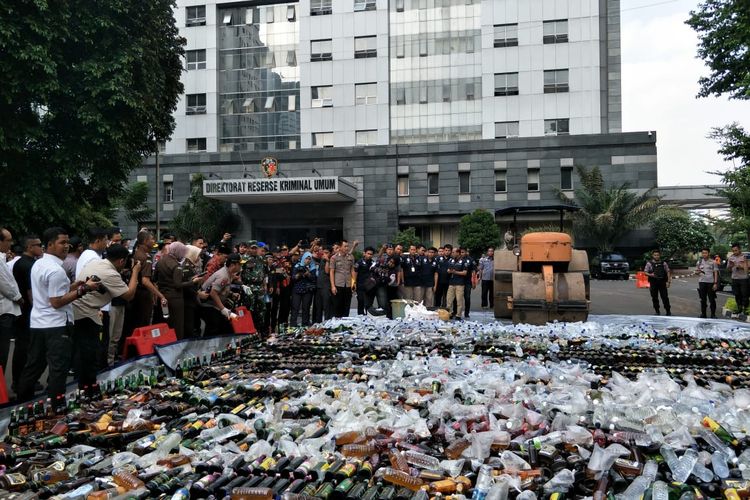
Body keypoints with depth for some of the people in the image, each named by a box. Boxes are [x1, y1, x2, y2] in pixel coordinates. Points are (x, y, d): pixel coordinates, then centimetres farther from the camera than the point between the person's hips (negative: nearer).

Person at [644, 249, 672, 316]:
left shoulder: (663, 263, 6)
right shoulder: (649, 263, 2)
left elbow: (668, 272, 8)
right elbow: (645, 272, 1)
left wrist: (668, 281, 0)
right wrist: (650, 275, -19)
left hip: (662, 282, 0)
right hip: (653, 283, 0)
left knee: (665, 297, 0)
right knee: (654, 298, 4)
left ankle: (668, 311, 9)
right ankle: (657, 311, 15)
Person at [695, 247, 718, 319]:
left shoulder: (713, 262, 0)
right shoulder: (699, 262, 9)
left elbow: (715, 273, 0)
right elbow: (696, 272, 14)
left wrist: (715, 283, -8)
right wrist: (697, 272, -11)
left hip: (711, 282, -3)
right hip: (702, 282, 3)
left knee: (712, 299, 1)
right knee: (703, 299, 7)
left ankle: (713, 314, 11)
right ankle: (703, 313, 15)